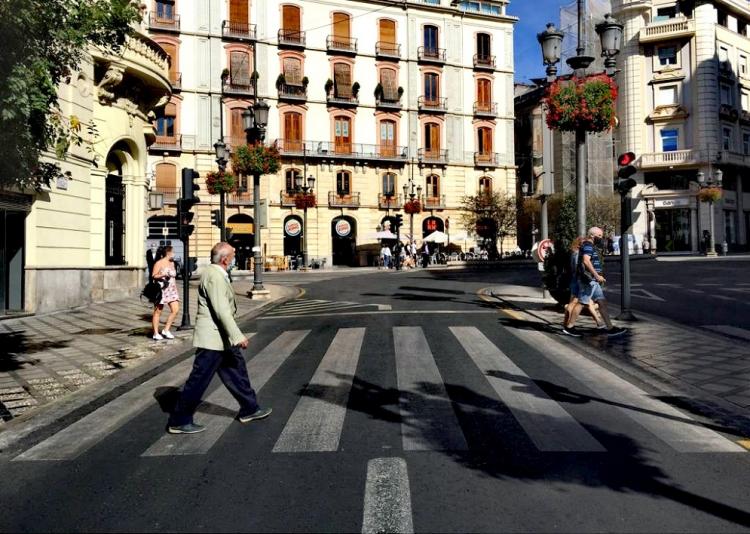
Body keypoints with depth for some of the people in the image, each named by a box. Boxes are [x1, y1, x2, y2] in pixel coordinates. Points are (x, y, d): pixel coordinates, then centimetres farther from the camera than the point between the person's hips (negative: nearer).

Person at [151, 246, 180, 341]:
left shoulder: (172, 263, 15)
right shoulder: (159, 263, -6)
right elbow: (153, 276, -8)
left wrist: (175, 289, 19)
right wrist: (163, 275, -24)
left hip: (171, 290, 7)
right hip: (161, 290, -7)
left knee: (175, 309, -5)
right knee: (158, 311, 2)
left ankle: (166, 330, 7)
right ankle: (156, 333, 9)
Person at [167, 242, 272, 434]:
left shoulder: (216, 274, 12)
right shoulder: (214, 276, -20)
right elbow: (221, 310, -27)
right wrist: (238, 336, -28)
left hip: (222, 338, 11)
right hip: (213, 339, -11)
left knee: (237, 371, 17)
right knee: (199, 380, -1)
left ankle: (249, 409, 29)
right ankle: (179, 422, 11)